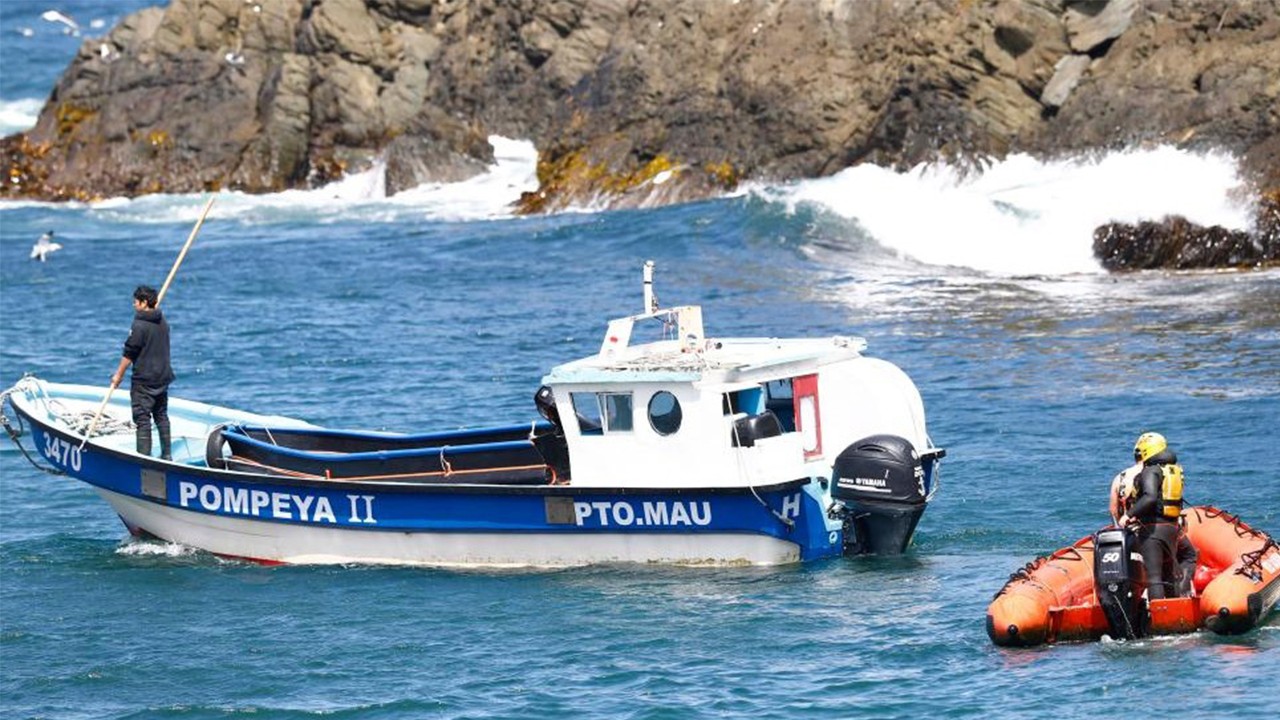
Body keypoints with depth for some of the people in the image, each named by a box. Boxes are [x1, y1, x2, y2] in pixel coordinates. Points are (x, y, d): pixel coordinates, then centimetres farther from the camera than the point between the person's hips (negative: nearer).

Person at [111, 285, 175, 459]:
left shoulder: (140, 325, -17)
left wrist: (118, 375, -5)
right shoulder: (162, 323, 6)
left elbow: (129, 354, -14)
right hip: (163, 378, 8)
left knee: (142, 419, -4)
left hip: (144, 380, -8)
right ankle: (167, 455, 20)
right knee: (162, 416, 16)